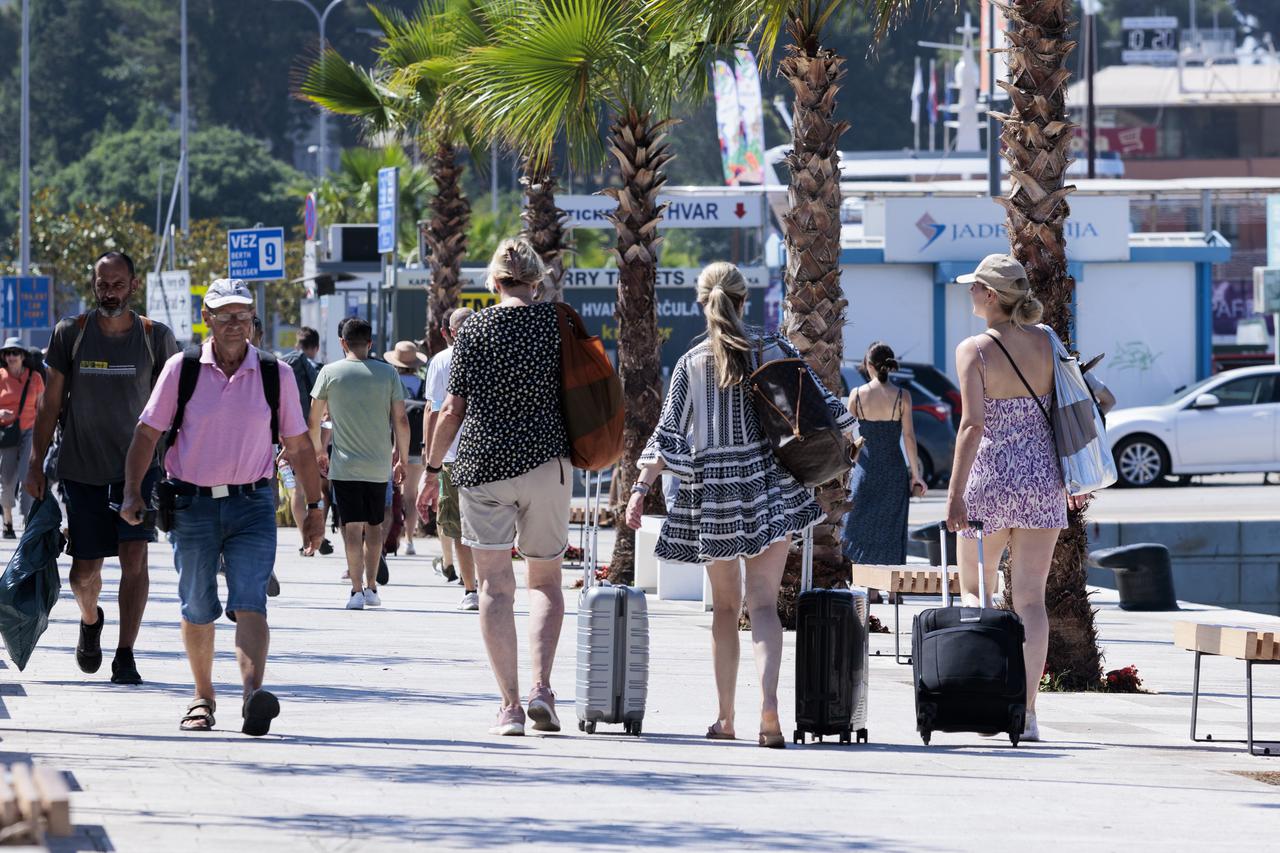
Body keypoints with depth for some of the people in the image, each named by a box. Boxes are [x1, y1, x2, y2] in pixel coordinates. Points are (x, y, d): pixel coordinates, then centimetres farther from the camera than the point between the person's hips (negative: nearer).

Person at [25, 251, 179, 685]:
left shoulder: (156, 338, -1)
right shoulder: (71, 334, 0)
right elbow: (51, 401, 5)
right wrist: (36, 463, 1)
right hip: (81, 466, 1)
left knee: (134, 556, -14)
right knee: (84, 571, 4)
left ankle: (125, 655, -8)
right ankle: (90, 619, 37)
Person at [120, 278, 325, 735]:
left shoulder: (275, 374, 3)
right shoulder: (182, 369, 1)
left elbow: (298, 445, 10)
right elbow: (147, 432, 5)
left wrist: (314, 505, 11)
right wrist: (132, 492, -4)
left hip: (252, 504, -1)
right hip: (192, 504, 1)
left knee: (249, 603, -16)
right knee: (197, 608, 7)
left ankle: (253, 693, -30)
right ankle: (202, 697, 22)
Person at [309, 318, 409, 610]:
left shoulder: (330, 373, -2)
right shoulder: (388, 373, 0)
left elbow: (314, 419, 4)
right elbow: (401, 420, 0)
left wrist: (319, 452, 19)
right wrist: (402, 460, 10)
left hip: (345, 465, -2)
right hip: (379, 465, 2)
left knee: (353, 526, -2)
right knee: (374, 525, 15)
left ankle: (357, 589, -9)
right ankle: (371, 587, 18)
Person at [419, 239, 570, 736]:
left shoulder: (475, 330, 0)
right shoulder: (559, 322, 1)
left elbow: (452, 409, 1)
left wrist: (432, 469, 11)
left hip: (482, 465, -1)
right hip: (547, 462, 1)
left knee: (494, 584, 3)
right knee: (545, 579, 13)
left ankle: (510, 706, -4)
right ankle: (541, 687, -6)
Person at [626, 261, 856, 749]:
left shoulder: (691, 364, 0)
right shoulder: (775, 349, -1)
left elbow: (667, 435, -4)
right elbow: (818, 404, 3)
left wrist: (641, 489, -2)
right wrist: (844, 440, 19)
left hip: (712, 490, 0)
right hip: (770, 486, 0)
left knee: (725, 605, 13)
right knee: (763, 602, -3)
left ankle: (725, 717, 14)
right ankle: (768, 700, -25)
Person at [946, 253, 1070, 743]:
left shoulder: (974, 351, -11)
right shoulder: (1046, 344, 2)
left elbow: (972, 425, -18)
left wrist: (955, 495, -17)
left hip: (991, 479, -4)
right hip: (1043, 478, 4)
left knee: (973, 588, 15)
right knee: (1030, 598, 5)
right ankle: (1027, 711, 0)